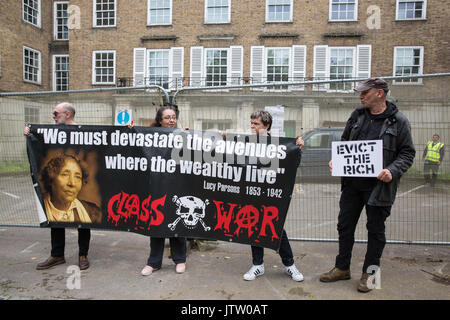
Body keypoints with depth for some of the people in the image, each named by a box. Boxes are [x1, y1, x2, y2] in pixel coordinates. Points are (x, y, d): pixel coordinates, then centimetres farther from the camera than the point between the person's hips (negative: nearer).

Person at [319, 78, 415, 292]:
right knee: (345, 225, 11)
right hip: (352, 183, 4)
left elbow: (407, 153, -2)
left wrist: (392, 171, -19)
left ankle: (369, 273, 27)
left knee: (375, 229, 10)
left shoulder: (398, 121, -4)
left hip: (378, 185, -4)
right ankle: (342, 268, 29)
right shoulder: (357, 115, 8)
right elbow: (344, 142, 16)